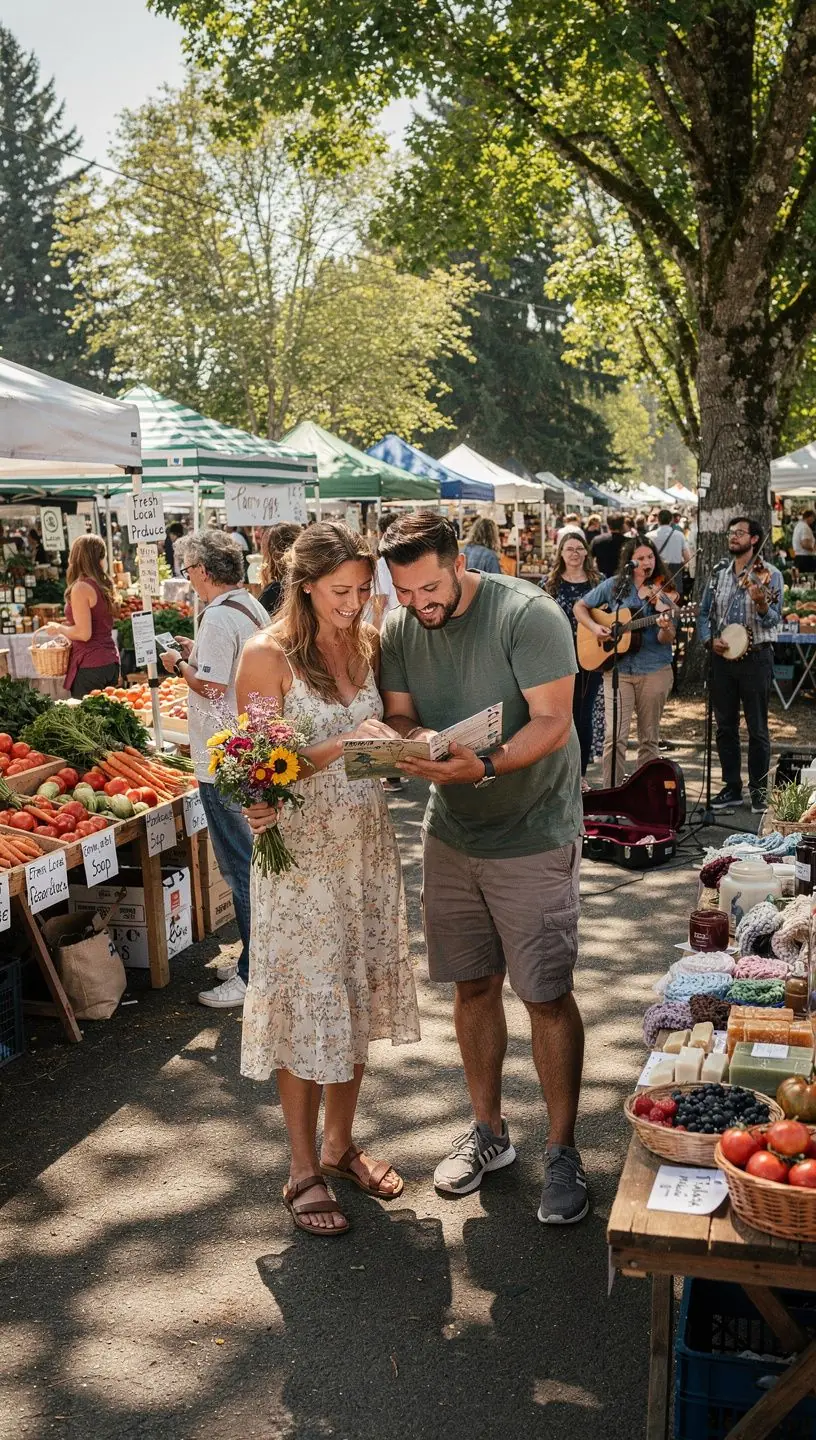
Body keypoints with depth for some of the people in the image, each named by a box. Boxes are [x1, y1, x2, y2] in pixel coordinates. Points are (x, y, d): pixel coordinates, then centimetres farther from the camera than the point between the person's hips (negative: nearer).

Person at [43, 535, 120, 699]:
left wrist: (59, 628, -2)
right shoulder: (103, 586, 10)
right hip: (110, 661, 8)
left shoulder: (81, 588, -12)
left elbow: (84, 633, -17)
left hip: (90, 666, -8)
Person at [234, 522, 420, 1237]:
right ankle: (303, 1170, 20)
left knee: (357, 996, 14)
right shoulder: (268, 655, -11)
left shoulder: (370, 642, 5)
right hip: (301, 849, -5)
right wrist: (336, 750, -25)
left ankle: (340, 1144, 33)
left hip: (368, 841, 6)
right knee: (306, 1003, 3)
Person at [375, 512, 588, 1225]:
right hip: (451, 831, 5)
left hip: (532, 835, -5)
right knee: (473, 985, 13)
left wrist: (484, 766, -36)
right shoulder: (400, 627, 0)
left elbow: (552, 720, -21)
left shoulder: (527, 613, -17)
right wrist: (412, 740, -21)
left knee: (548, 995, -1)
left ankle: (563, 1152, 15)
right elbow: (398, 713, 3)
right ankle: (489, 1131, 31)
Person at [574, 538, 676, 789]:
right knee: (614, 736, -10)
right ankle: (611, 792, -3)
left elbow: (667, 640, -3)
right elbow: (580, 607, 12)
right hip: (617, 669, -1)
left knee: (649, 738, 9)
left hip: (655, 671, 1)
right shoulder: (613, 586, 4)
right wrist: (594, 627, -7)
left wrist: (665, 627, -26)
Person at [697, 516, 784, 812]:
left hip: (756, 657, -5)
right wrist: (709, 640, -4)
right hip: (722, 656, 5)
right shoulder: (719, 572, 9)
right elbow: (704, 613, 13)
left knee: (757, 729, 2)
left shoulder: (769, 575, -5)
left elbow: (773, 621, -14)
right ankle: (732, 787, 20)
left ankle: (759, 791, 11)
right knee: (725, 726, 10)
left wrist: (761, 604, -34)